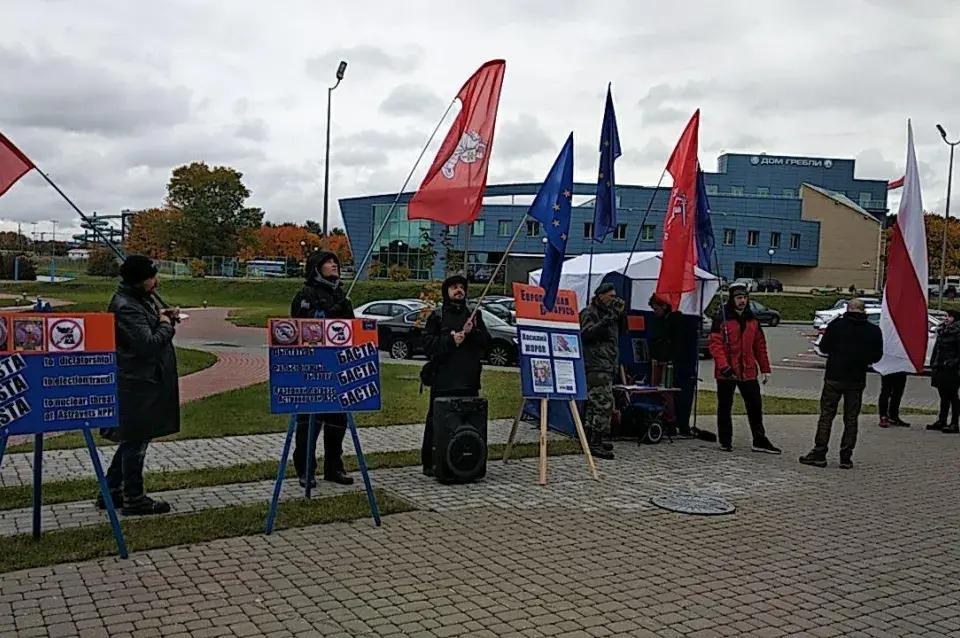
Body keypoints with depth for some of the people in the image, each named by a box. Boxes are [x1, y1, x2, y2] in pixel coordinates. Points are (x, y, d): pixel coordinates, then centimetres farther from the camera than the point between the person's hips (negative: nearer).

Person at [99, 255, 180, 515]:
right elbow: (148, 344, -26)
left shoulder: (142, 298, 9)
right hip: (137, 384, -10)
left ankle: (111, 492, 29)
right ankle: (134, 499, 14)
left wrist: (164, 316, 6)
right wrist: (166, 325, -11)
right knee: (136, 440, 1)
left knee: (132, 438, 18)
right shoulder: (126, 307, -22)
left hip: (146, 380, 10)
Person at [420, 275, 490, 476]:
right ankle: (429, 462, 7)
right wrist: (451, 340, -15)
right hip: (443, 379, -3)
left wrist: (473, 332, -10)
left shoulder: (475, 315, 17)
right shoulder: (437, 316, 6)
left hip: (469, 379, 3)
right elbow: (428, 344, -4)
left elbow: (486, 341, 8)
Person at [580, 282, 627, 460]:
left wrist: (620, 314, 6)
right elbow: (586, 335, -21)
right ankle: (595, 444, -15)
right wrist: (606, 321, -24)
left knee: (594, 403, 13)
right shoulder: (589, 313, -7)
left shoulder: (607, 313, 20)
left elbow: (622, 331, 22)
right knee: (604, 403, -15)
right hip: (596, 367, -10)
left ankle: (591, 438, 20)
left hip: (607, 367, 10)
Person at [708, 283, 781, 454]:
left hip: (748, 371, 5)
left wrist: (765, 369, 13)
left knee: (755, 406, 6)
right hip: (726, 373, -4)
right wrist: (724, 366, -22)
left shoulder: (752, 320, 11)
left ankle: (760, 441, 15)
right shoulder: (721, 319, -7)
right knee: (725, 407, 7)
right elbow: (715, 344, -12)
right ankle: (725, 441, 18)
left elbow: (760, 345, 16)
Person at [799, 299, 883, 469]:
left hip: (834, 377, -2)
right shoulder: (874, 331, 0)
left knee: (826, 416, 4)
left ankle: (819, 453, 2)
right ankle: (846, 457, 9)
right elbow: (876, 356, 5)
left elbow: (823, 347, -1)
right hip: (857, 380, 2)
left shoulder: (836, 325, -6)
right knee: (851, 419, 9)